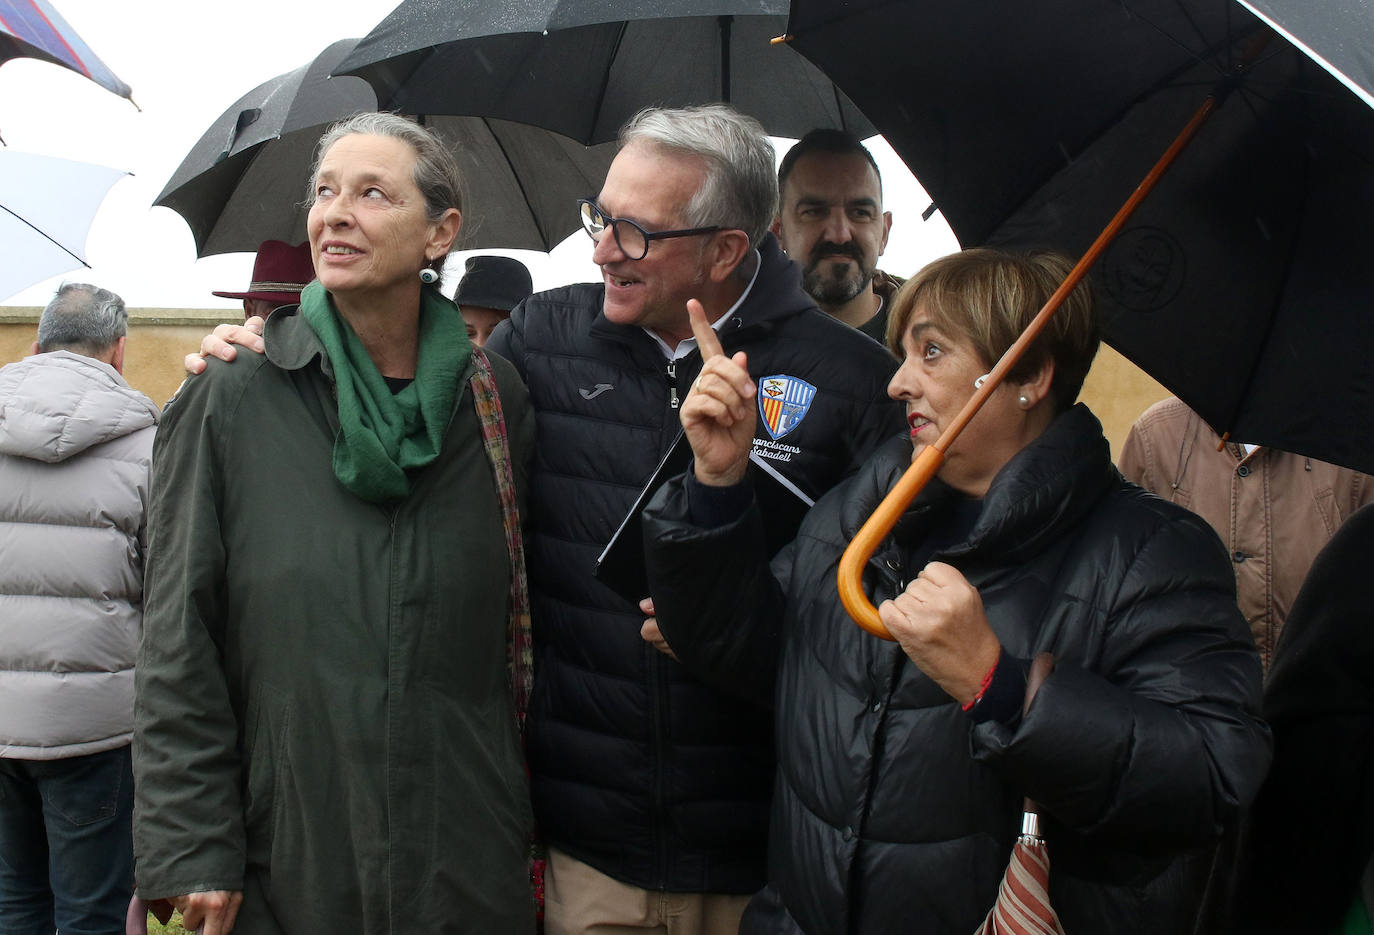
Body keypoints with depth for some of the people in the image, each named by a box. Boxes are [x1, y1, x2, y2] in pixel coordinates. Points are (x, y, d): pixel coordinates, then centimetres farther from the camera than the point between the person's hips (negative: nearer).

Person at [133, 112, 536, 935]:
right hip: (286, 863, -1)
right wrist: (195, 856, -8)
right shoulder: (230, 400, -4)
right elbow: (179, 646, -4)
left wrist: (533, 827, 5)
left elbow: (523, 625, 7)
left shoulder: (496, 400, 1)